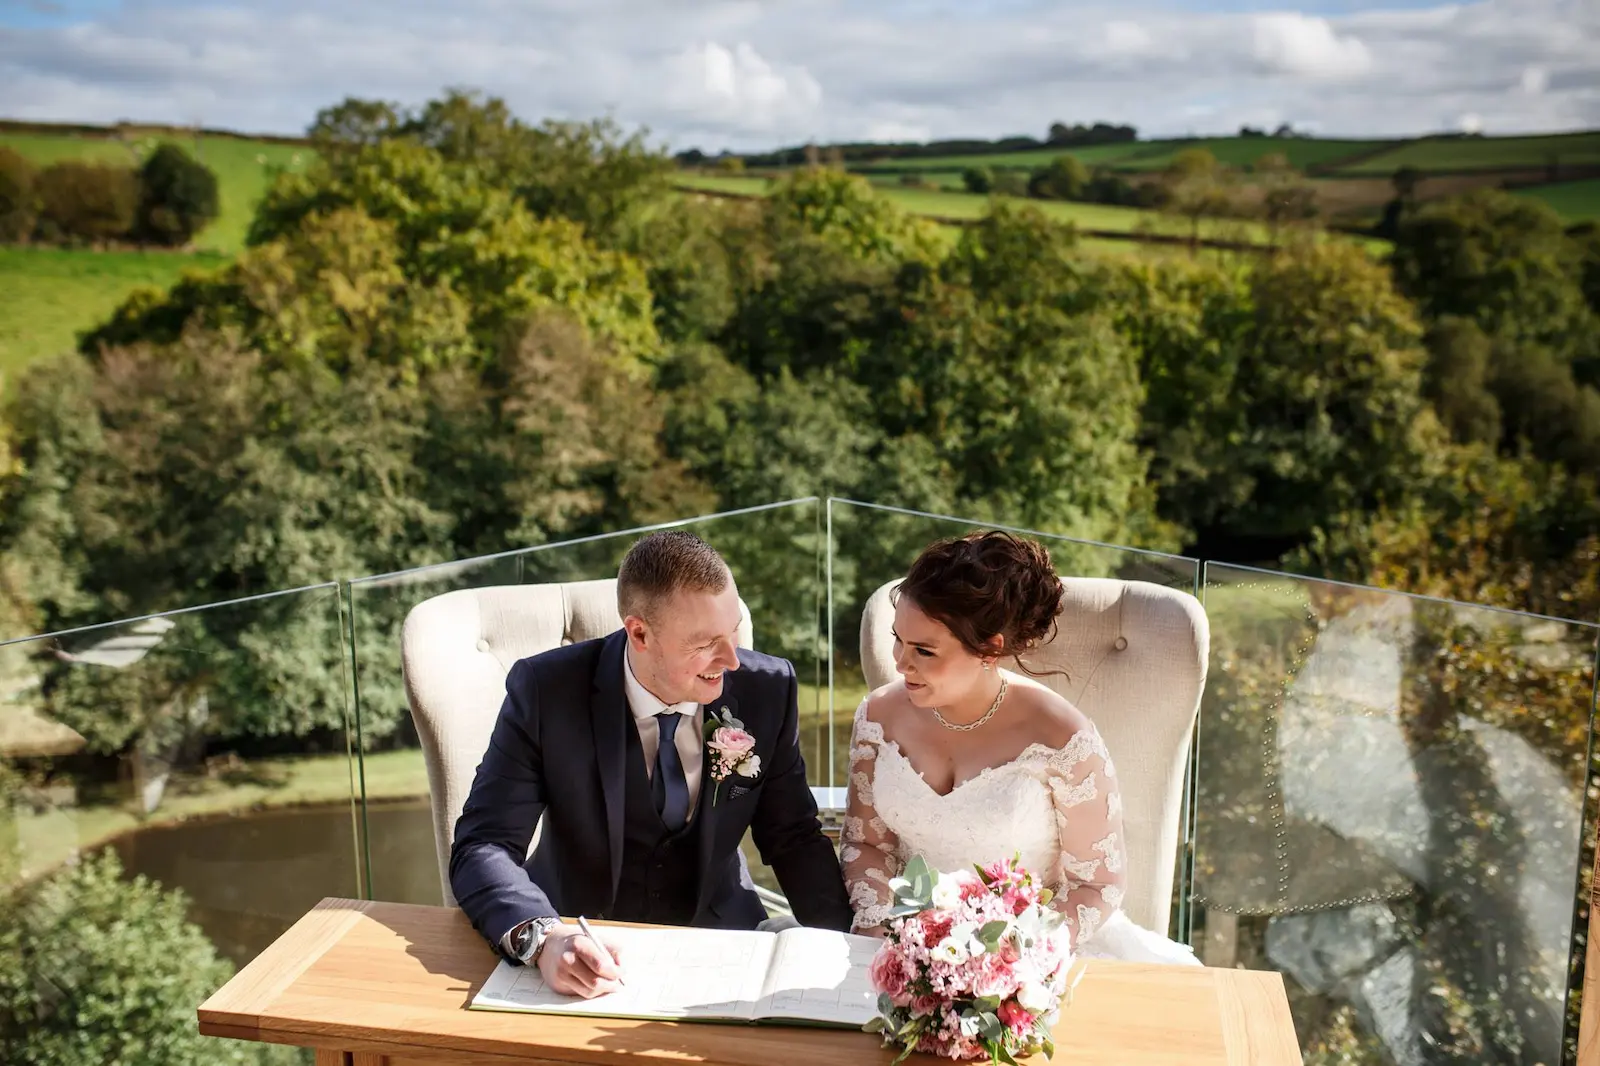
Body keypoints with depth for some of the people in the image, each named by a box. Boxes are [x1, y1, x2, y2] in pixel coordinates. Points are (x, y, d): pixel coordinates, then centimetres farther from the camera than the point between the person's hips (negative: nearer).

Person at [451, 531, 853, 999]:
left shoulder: (767, 688, -9)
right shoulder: (545, 690, -16)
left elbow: (793, 839, 1)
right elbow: (483, 846, -18)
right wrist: (542, 937, -37)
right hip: (584, 947, 0)